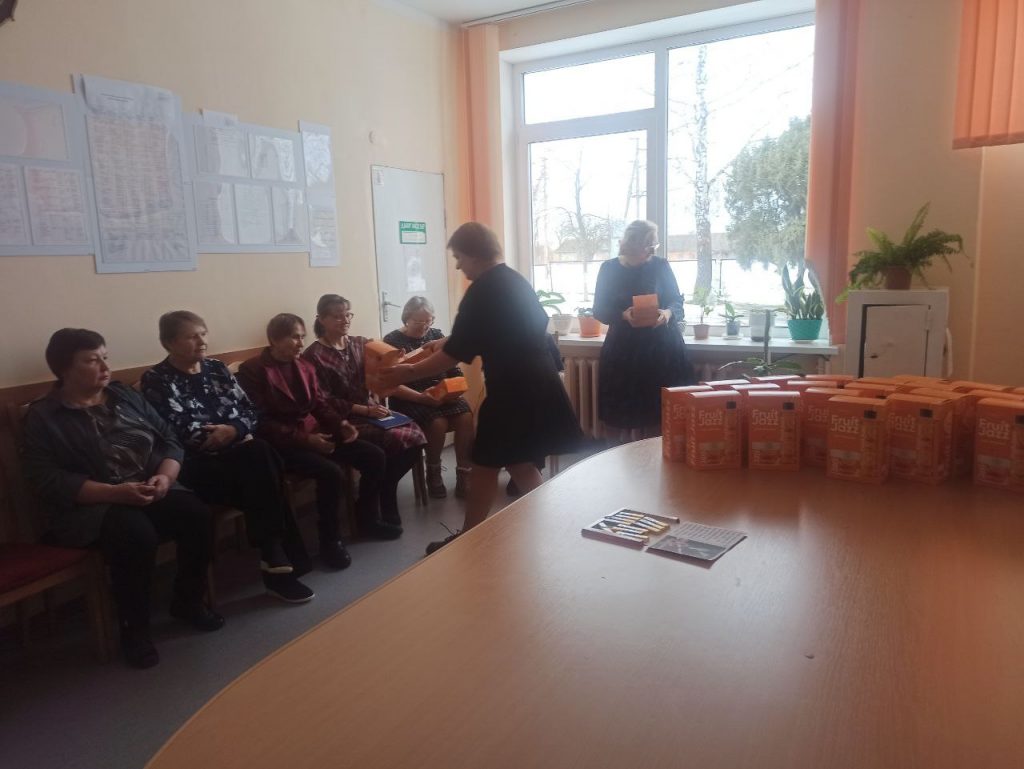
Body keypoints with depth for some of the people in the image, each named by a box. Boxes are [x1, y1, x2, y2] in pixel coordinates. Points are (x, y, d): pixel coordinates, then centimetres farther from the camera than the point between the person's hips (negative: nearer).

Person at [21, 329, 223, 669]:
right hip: (88, 505, -4)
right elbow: (48, 480, -12)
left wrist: (164, 478, -11)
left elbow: (170, 441, 11)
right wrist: (115, 493, -24)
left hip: (151, 491, 5)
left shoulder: (126, 396, 14)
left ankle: (188, 602, 1)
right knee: (135, 532, -35)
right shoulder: (42, 416, 0)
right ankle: (134, 628, -12)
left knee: (196, 513, -23)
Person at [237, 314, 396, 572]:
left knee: (374, 456, -6)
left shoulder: (305, 367, 14)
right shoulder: (252, 371, -8)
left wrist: (340, 424, -6)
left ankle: (369, 518, 14)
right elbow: (260, 422, -15)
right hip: (282, 444, -7)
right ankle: (330, 540, -11)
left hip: (315, 434, 7)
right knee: (330, 472, -32)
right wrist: (304, 439, -22)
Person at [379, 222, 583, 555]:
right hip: (536, 387, 9)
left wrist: (409, 372, -7)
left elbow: (456, 352, -16)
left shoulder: (482, 290, -14)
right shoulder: (516, 280, 13)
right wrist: (446, 343, 29)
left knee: (485, 465, 4)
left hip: (513, 392, -9)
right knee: (518, 463, 19)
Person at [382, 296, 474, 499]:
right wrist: (420, 397, -25)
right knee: (438, 422, -31)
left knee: (466, 417, -24)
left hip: (442, 395, 4)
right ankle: (433, 474, -6)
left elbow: (454, 370, 10)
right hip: (409, 399, -4)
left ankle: (464, 475, -13)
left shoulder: (436, 335, 11)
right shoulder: (392, 341, -2)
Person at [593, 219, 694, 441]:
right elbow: (599, 310, 0)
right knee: (627, 415, 0)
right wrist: (623, 315, -19)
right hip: (624, 351, 0)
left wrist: (668, 313, -18)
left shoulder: (660, 266, 3)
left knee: (660, 412, -3)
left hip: (662, 348, 0)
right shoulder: (609, 269, 2)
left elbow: (677, 301, 5)